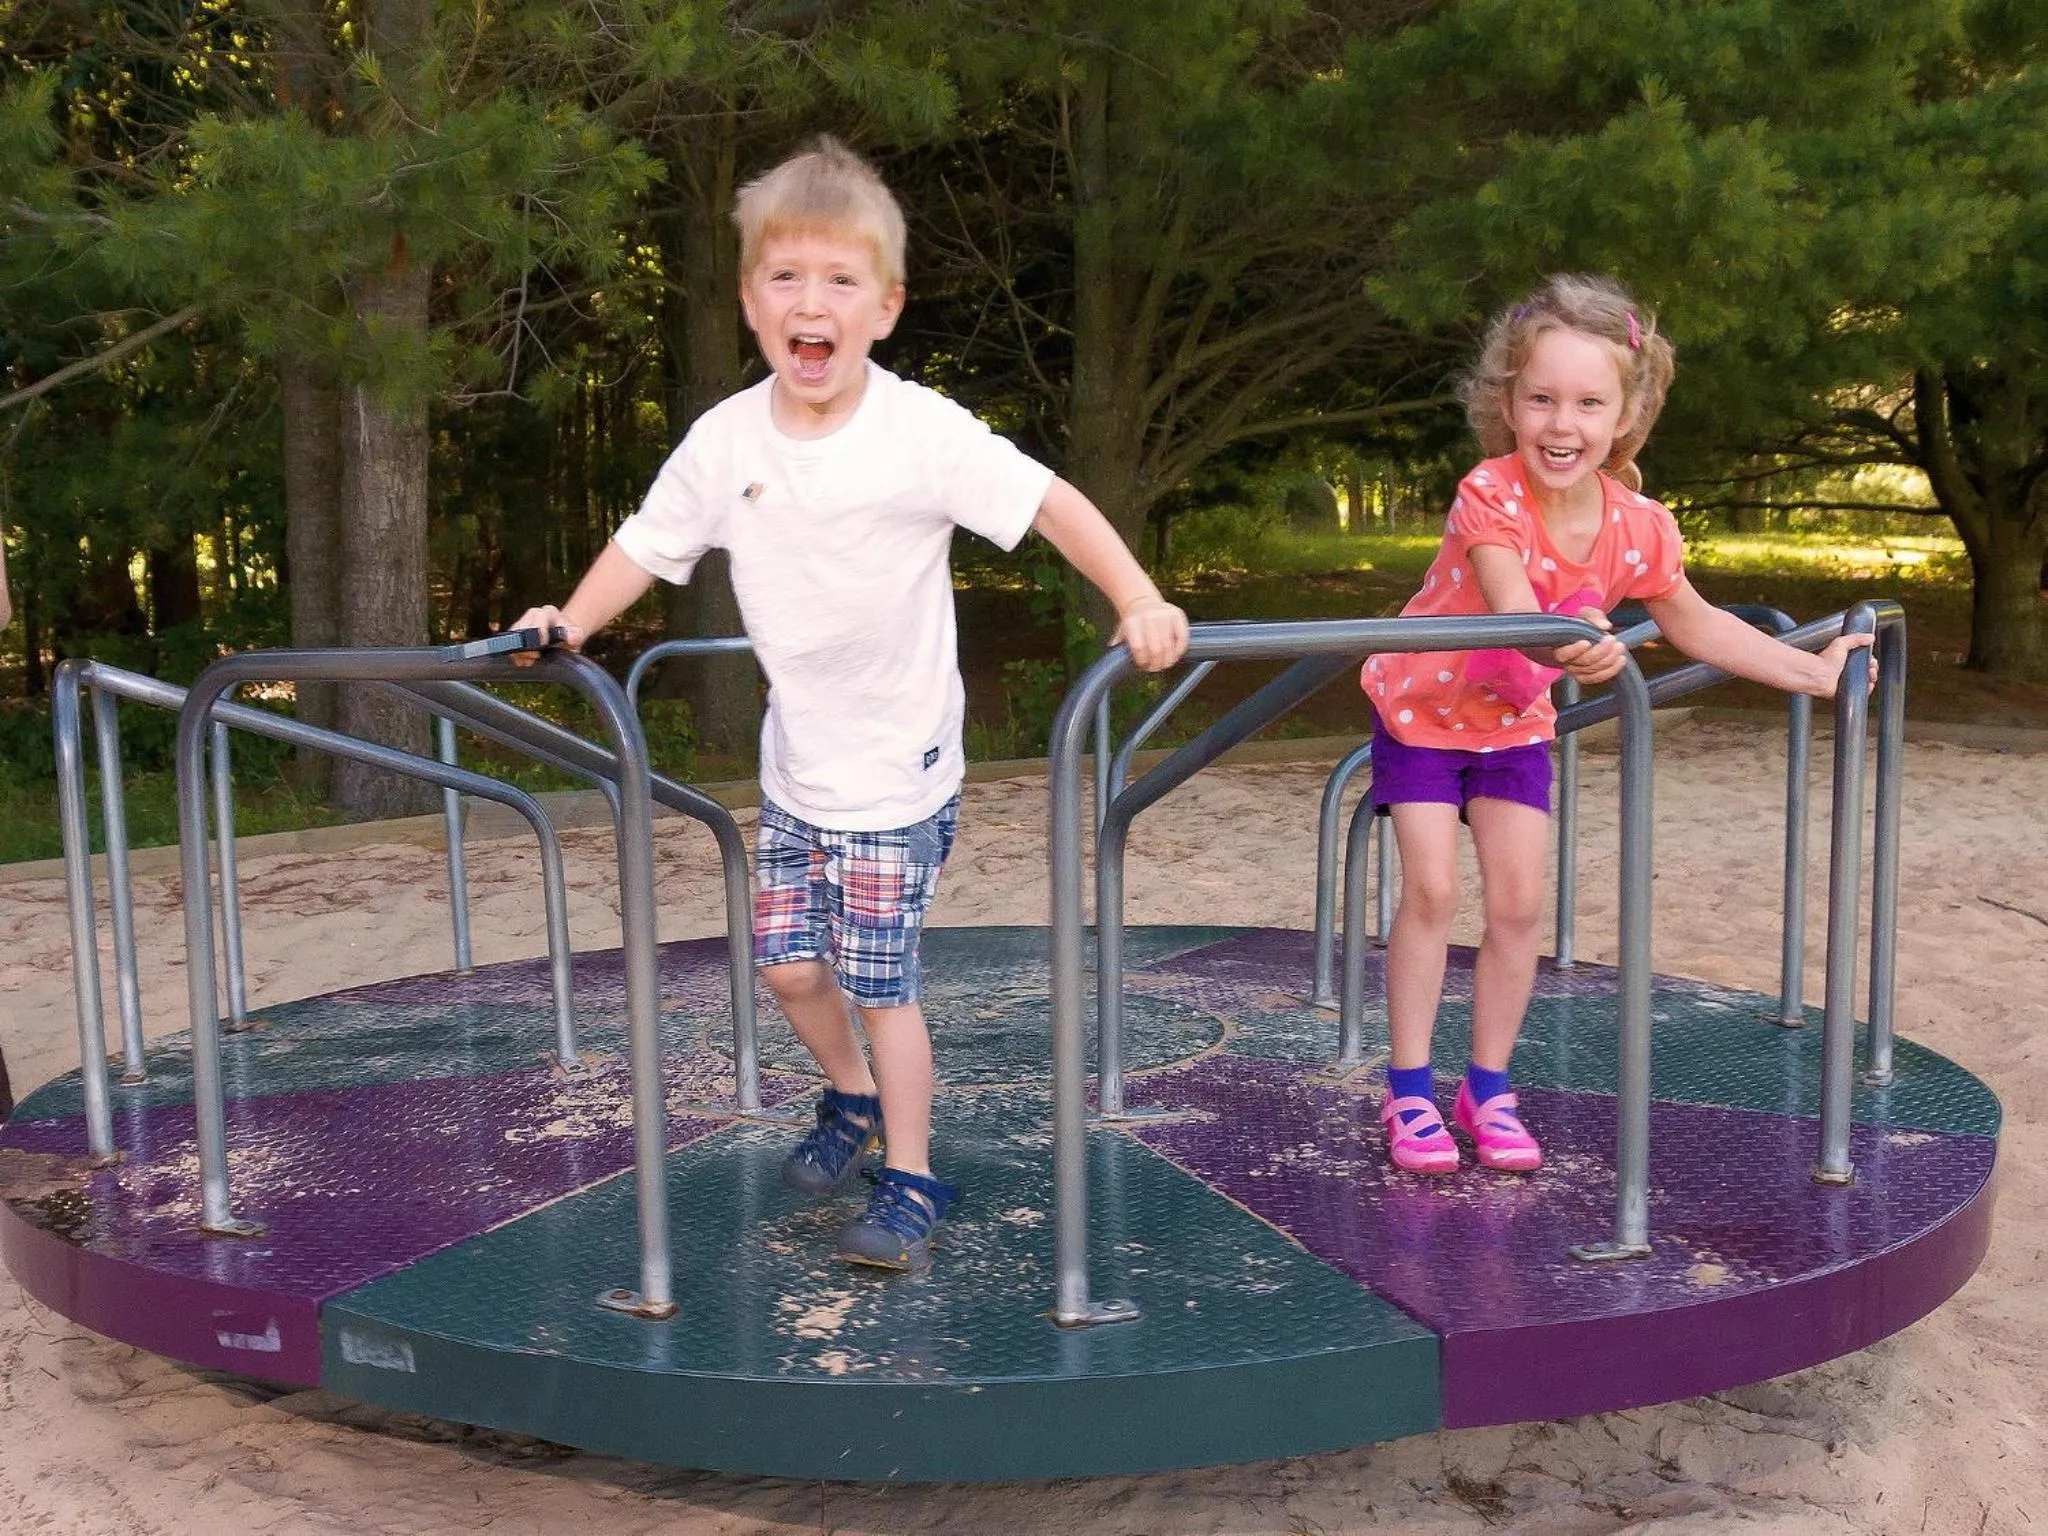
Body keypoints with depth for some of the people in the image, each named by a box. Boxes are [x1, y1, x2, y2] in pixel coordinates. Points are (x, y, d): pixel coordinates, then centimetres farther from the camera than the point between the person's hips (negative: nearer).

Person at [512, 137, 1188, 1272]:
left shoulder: (922, 431, -18)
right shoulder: (725, 438, -5)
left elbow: (1050, 504, -17)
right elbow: (648, 543, 8)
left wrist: (1140, 605, -27)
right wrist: (569, 624, -2)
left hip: (899, 768, -5)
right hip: (796, 763, 5)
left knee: (879, 979, -1)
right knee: (788, 963, 10)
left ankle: (909, 1183, 16)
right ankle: (852, 1100, 39)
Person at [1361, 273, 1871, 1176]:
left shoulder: (1637, 527, -16)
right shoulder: (1490, 497, -31)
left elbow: (1696, 626, 1)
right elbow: (1513, 611, -45)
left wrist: (1812, 670, 1)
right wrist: (1569, 647, -67)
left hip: (1515, 723, 4)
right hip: (1421, 707, -4)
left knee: (1518, 904, -2)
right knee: (1431, 891, -10)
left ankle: (1488, 1090, 14)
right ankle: (1408, 1092, 2)